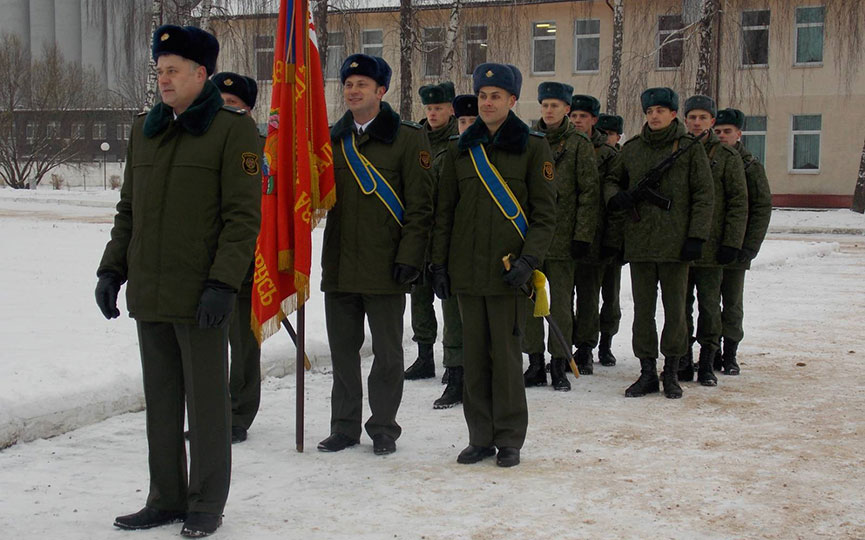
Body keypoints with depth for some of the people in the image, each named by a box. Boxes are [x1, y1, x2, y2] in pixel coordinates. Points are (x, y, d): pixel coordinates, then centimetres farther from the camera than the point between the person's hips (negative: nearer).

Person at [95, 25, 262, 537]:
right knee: (160, 399, 13)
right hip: (149, 293, 7)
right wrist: (113, 268, 12)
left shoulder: (233, 129, -7)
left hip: (201, 295, -6)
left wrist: (223, 283, -19)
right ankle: (167, 498, 25)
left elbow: (243, 215, -12)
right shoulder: (146, 128, 14)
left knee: (206, 399, 3)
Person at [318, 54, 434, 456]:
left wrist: (410, 257, -13)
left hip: (386, 267, -5)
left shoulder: (408, 138, -4)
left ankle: (383, 428, 17)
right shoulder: (332, 139, 12)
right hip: (338, 266, 5)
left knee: (387, 352, 5)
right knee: (343, 349, 11)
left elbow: (419, 206, -7)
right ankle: (345, 426, 22)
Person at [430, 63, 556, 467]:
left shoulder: (532, 147, 1)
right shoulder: (460, 149, 12)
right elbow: (445, 210, 14)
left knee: (506, 354, -1)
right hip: (466, 268, 4)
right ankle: (480, 437, 17)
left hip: (508, 268, -4)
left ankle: (509, 440, 11)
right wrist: (439, 263, 7)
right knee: (474, 354, 7)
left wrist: (529, 259, -13)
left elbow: (544, 213, -2)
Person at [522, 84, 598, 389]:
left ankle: (559, 364, 12)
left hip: (562, 237, -3)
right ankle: (535, 364, 14)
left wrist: (583, 235, -9)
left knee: (560, 303, 3)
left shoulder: (579, 144, -1)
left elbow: (589, 193, -3)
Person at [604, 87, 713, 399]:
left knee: (675, 310, 5)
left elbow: (703, 197, -1)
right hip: (639, 241, 3)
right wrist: (614, 196, -3)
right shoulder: (632, 149, 9)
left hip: (675, 243, -3)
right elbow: (612, 179, 21)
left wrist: (696, 236, -9)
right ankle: (647, 372, 15)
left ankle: (672, 373, 16)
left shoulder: (690, 149, 0)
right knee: (643, 309, 6)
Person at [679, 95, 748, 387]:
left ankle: (706, 364, 12)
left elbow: (738, 203, -1)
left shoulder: (727, 156, 1)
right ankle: (683, 362, 16)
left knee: (709, 306, 4)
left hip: (711, 247, -3)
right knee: (680, 305, 7)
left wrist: (732, 243, -9)